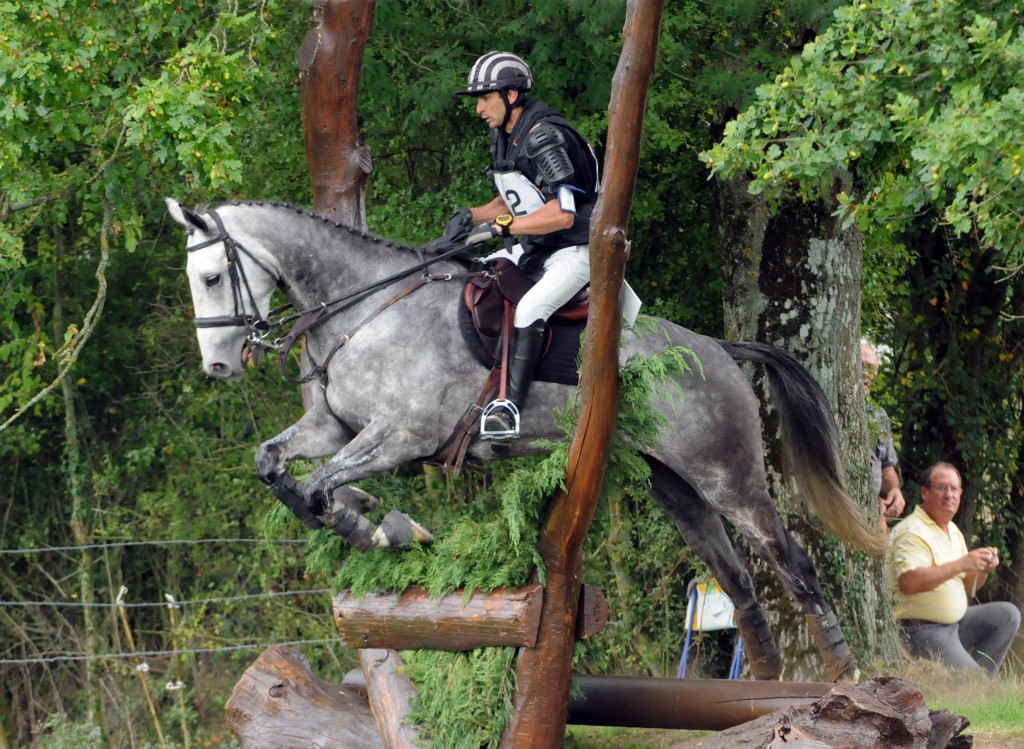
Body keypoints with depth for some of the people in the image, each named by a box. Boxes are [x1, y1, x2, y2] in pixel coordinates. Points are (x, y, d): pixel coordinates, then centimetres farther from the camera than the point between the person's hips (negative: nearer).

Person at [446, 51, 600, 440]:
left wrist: (501, 226, -30)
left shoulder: (543, 136, -22)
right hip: (534, 249, 10)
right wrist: (473, 215, 0)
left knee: (529, 310, -31)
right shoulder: (503, 137, 9)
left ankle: (508, 408, -38)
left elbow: (563, 213, -29)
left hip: (574, 250, -10)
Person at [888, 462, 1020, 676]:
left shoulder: (953, 531, 16)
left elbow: (965, 588, 22)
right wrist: (961, 564, -27)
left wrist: (982, 569, -1)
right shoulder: (913, 532, -14)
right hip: (923, 632, -9)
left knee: (1008, 614, 2)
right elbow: (908, 582, -30)